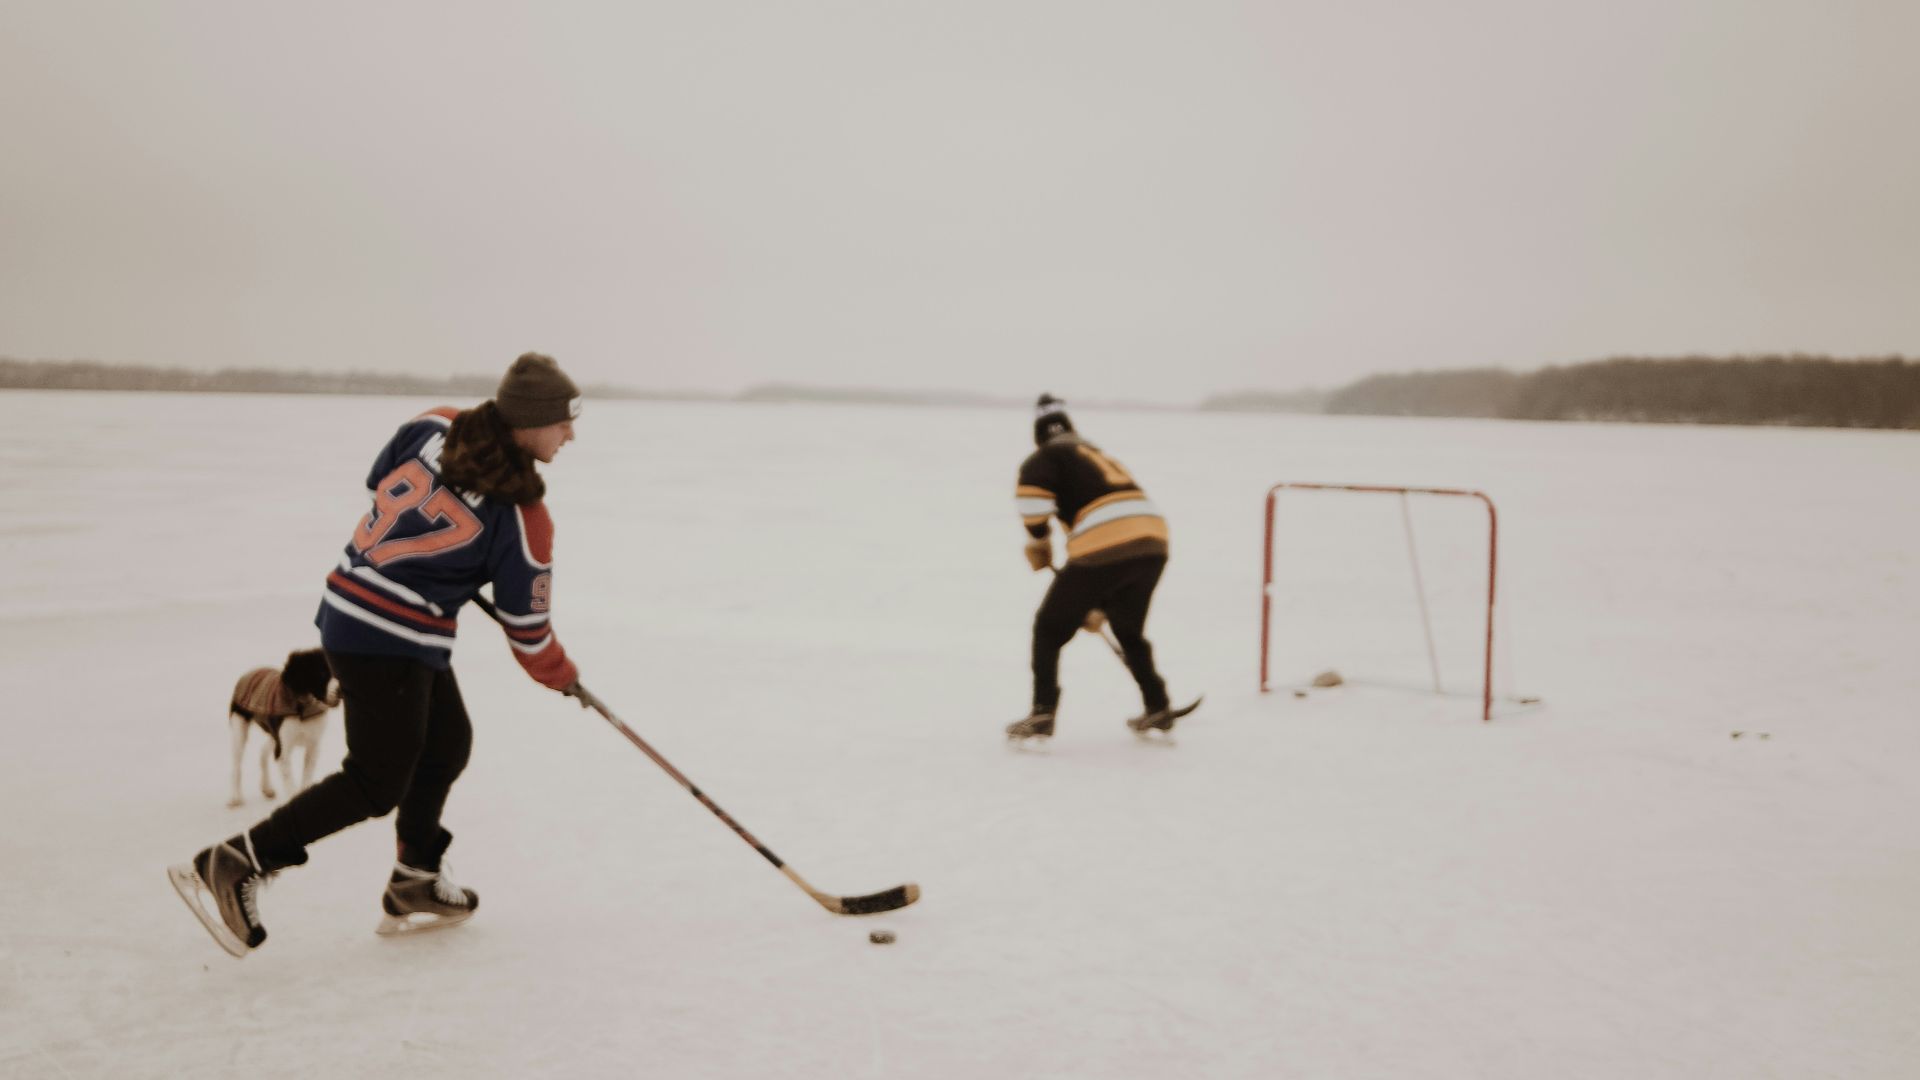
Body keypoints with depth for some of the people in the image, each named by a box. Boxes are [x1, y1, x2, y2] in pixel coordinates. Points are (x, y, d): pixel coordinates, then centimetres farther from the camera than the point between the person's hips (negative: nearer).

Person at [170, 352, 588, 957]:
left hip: (351, 604, 9)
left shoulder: (435, 426, -2)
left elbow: (380, 485, 15)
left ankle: (416, 888, 30)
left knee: (446, 745, 20)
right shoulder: (522, 519, -17)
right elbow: (527, 630, -7)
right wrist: (565, 678, 13)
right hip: (388, 640, -9)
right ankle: (233, 866, -1)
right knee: (377, 782, 0)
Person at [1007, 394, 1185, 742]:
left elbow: (1030, 496, -11)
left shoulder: (1046, 456, 13)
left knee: (1050, 628, 11)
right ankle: (1158, 711, 30)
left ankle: (1042, 716, 3)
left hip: (1104, 549, -6)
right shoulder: (1099, 455, 35)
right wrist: (1098, 605, 40)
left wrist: (1038, 543, 10)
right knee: (1129, 631, 29)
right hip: (1153, 545, 7)